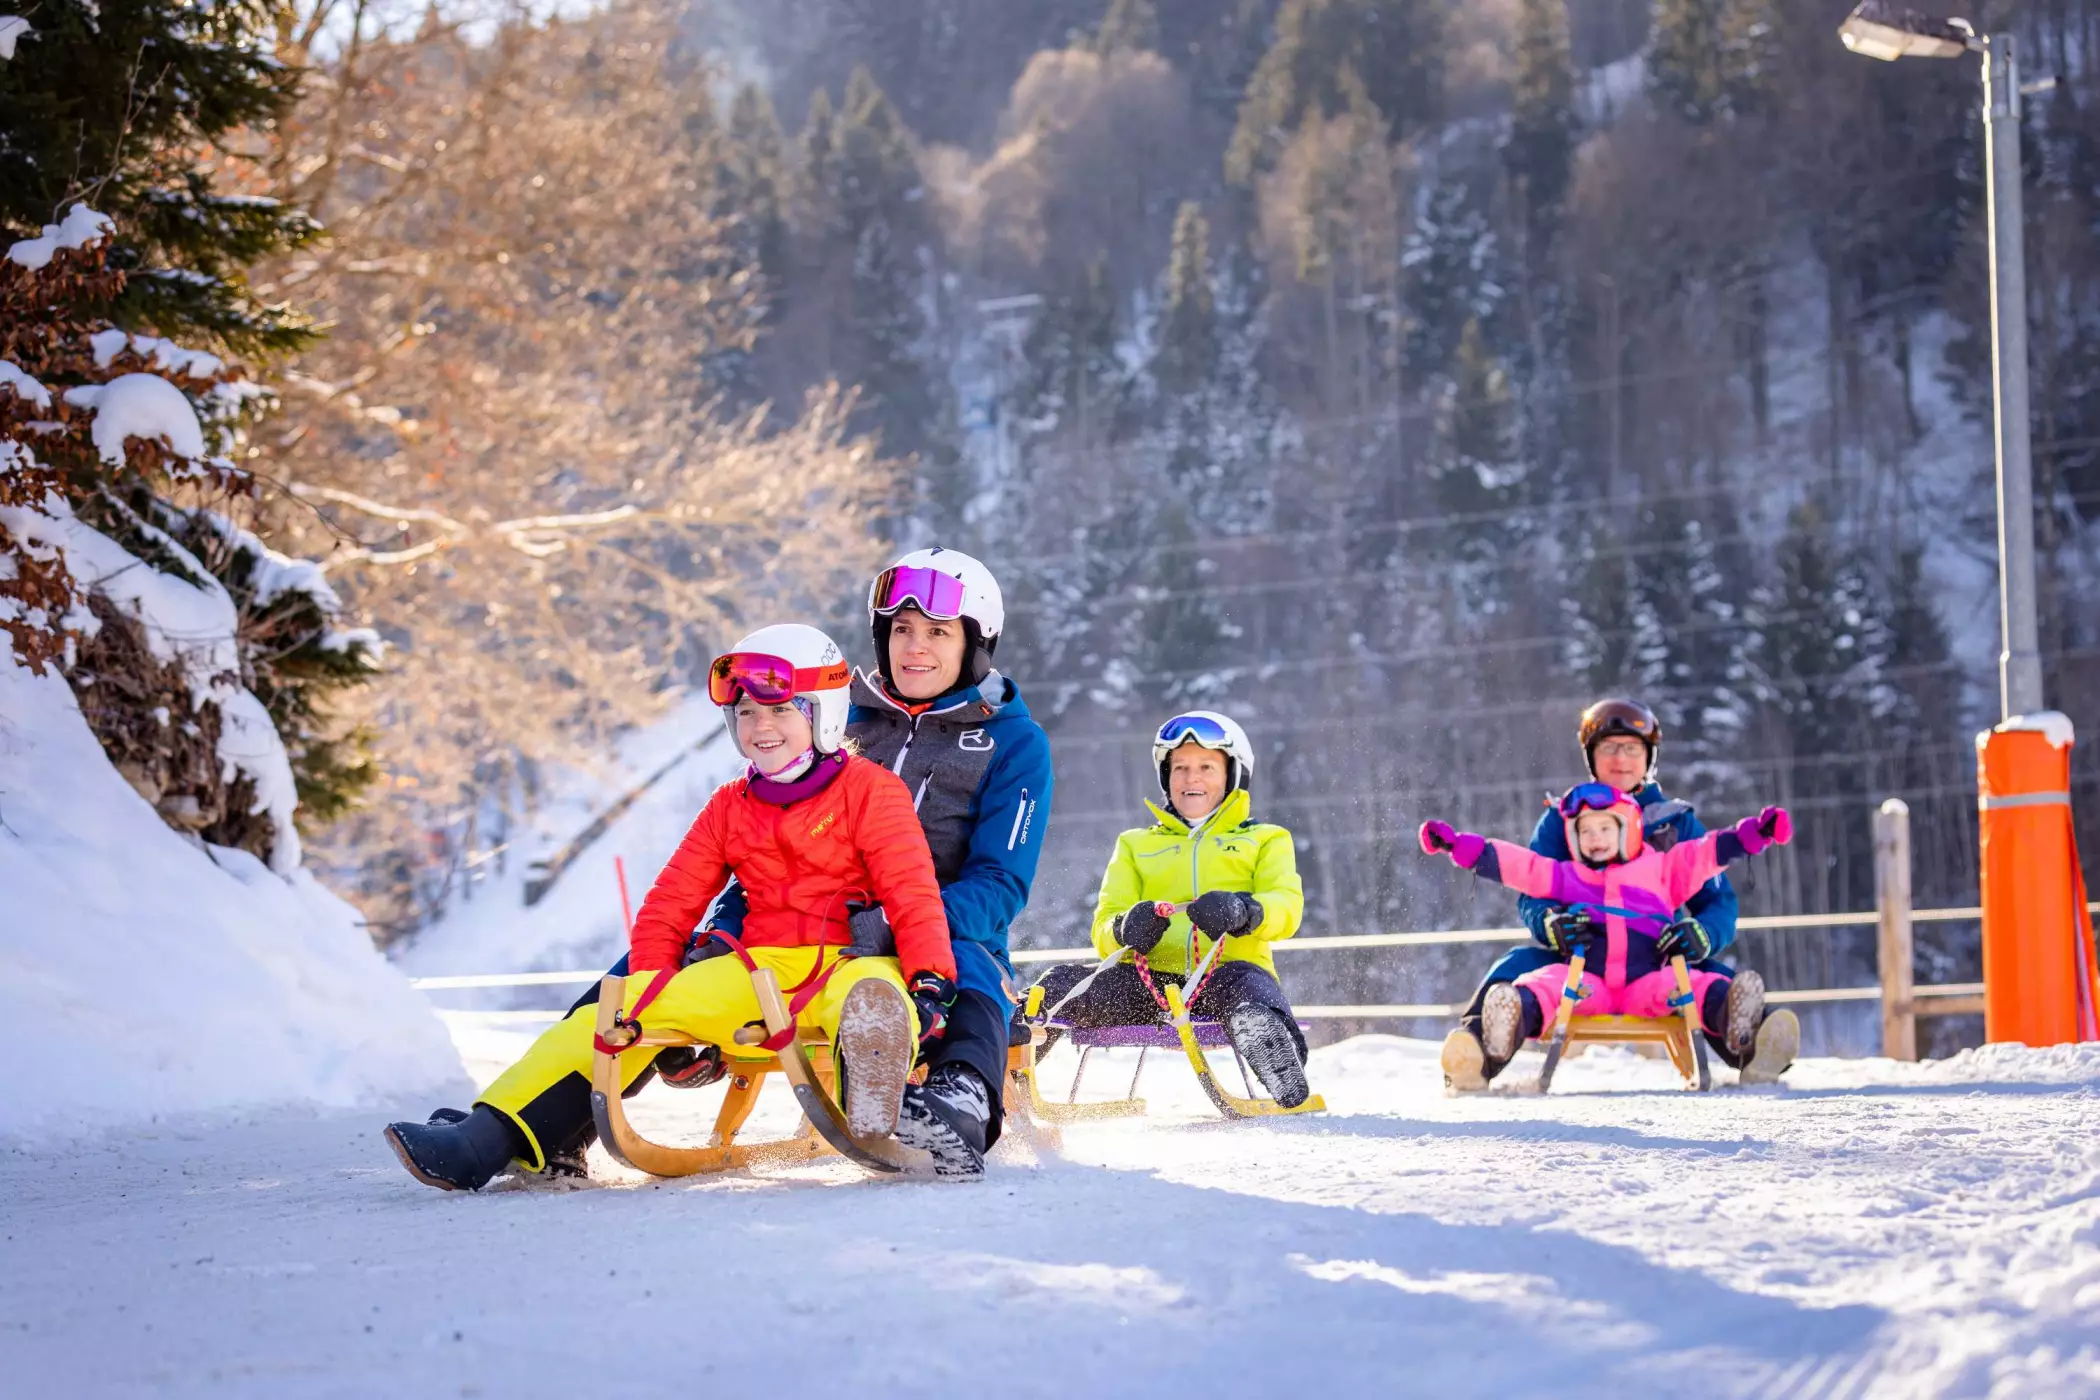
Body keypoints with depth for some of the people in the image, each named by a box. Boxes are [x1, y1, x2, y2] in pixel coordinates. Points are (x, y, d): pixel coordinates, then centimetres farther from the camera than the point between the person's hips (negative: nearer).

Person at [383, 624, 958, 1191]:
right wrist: (652, 993, 5)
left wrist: (931, 982, -21)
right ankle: (488, 1141, -21)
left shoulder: (870, 790, 0)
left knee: (873, 992, -42)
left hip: (848, 962, -5)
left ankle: (873, 1109, -75)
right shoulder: (729, 808, 16)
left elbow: (914, 895, -7)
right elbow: (669, 904, 18)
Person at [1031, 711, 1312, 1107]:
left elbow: (1286, 906, 4)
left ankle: (1289, 1092, -55)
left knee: (1247, 986, -40)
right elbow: (1104, 925, 17)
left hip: (1228, 973, -3)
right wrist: (1127, 929, -10)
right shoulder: (1135, 844, 30)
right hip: (1152, 982, 3)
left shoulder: (1265, 840, 24)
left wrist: (1243, 911, -21)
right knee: (1062, 983, -26)